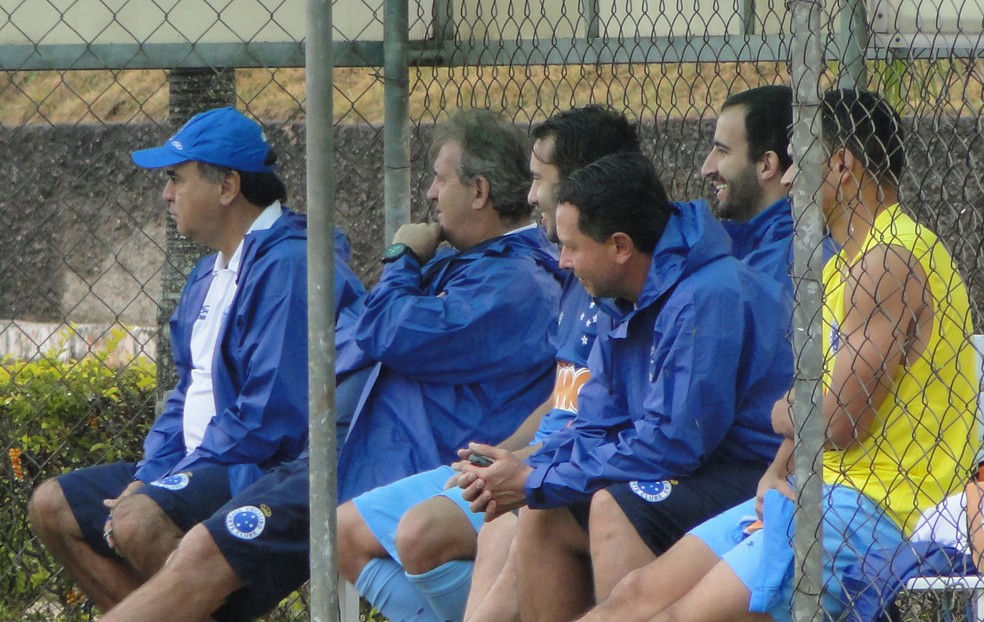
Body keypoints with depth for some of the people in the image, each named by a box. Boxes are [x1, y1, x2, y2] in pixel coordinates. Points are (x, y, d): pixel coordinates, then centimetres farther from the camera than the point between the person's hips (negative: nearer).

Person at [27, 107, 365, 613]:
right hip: (197, 466, 11)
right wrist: (146, 477, 2)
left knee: (140, 522, -33)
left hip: (272, 474, -11)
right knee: (54, 507, 6)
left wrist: (162, 487, -19)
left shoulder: (289, 266, -16)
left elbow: (272, 416, -22)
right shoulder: (209, 274, 17)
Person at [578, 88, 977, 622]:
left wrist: (783, 416, 2)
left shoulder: (890, 262, -16)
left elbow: (839, 422, -20)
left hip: (879, 511, -10)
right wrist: (776, 474, 0)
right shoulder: (846, 264, 19)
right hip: (828, 492, 10)